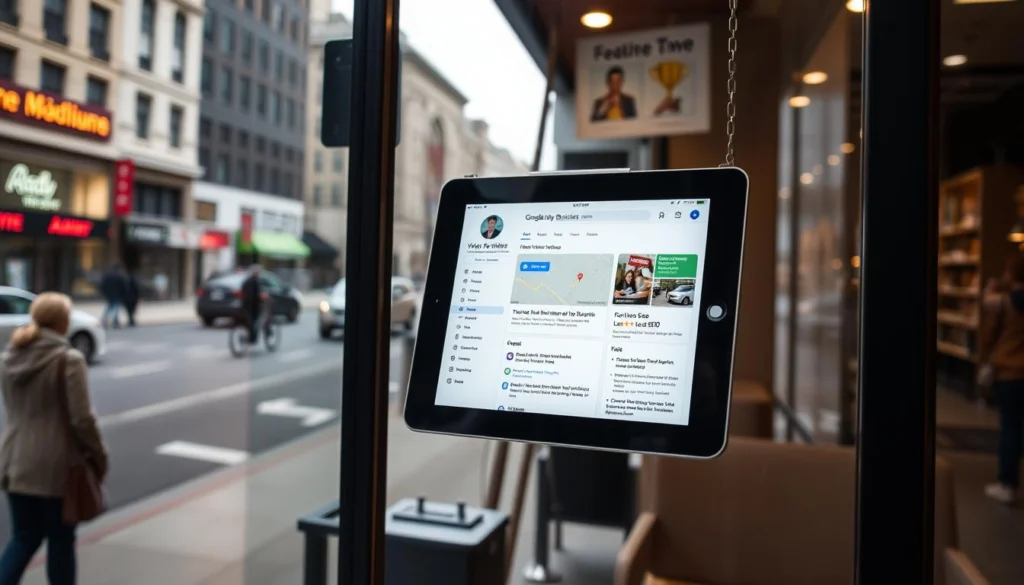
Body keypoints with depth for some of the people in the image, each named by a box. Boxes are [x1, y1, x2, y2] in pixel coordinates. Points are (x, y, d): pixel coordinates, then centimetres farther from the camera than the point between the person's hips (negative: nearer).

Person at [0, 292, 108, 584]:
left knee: (23, 538, 18)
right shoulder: (69, 359, -16)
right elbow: (82, 419, -17)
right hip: (54, 465, -6)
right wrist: (99, 458, -5)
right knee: (60, 540, 11)